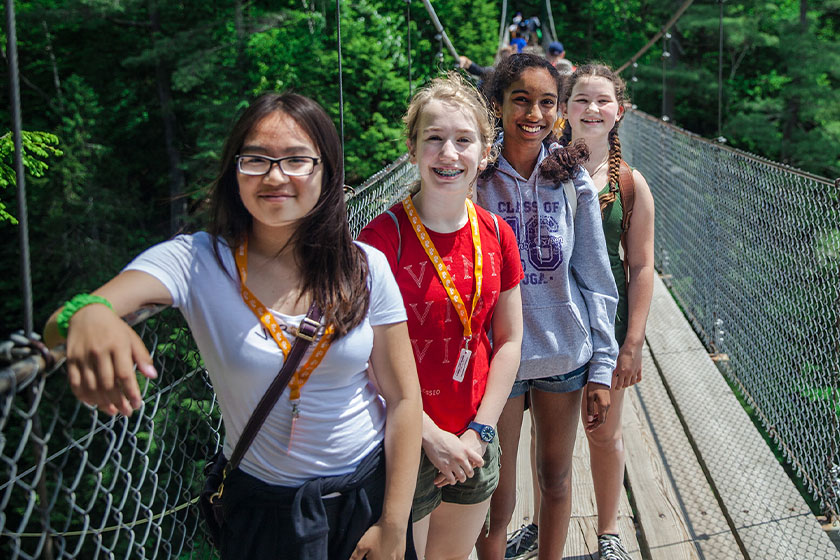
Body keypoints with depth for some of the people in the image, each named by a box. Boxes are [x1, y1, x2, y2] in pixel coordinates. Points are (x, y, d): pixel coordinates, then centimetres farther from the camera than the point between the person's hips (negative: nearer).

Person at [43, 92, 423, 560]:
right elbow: (58, 328, -29)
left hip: (367, 492, 1)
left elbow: (403, 398, -6)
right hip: (262, 508, 0)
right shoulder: (195, 262, -15)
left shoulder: (366, 268, -10)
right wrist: (86, 316, -54)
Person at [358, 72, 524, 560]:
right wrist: (432, 438, -15)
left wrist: (479, 431, -4)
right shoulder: (384, 236, -16)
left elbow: (508, 341, 4)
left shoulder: (496, 235, -1)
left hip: (474, 445, 5)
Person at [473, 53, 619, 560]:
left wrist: (602, 368, -1)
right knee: (497, 494, 8)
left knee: (557, 476, 17)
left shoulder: (573, 181, -3)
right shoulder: (475, 179, -8)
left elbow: (596, 280, 1)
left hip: (566, 354, 2)